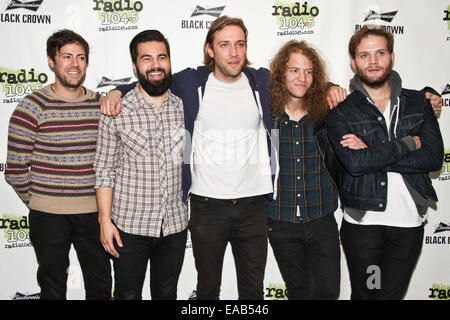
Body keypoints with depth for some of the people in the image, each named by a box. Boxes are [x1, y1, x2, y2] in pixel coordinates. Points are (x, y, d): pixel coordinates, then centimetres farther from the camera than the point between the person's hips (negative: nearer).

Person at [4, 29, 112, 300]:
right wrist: (36, 201, 1)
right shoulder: (32, 107, -9)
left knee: (101, 286, 15)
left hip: (94, 211, 3)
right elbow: (15, 170, -8)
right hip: (49, 216, -3)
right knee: (53, 288, 14)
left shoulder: (102, 104, 4)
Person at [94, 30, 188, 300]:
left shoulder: (184, 108, 1)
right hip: (129, 226, -2)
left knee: (167, 294, 18)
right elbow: (105, 171, -4)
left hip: (175, 225, 3)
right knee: (128, 294, 13)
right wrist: (105, 220, -8)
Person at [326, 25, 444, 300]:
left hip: (409, 223, 3)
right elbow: (355, 163, -20)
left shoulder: (417, 102, 5)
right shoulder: (342, 111, -4)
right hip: (363, 223, -2)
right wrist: (409, 143, -13)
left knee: (392, 293, 15)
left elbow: (434, 157, -8)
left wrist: (372, 155, -16)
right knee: (364, 294, 12)